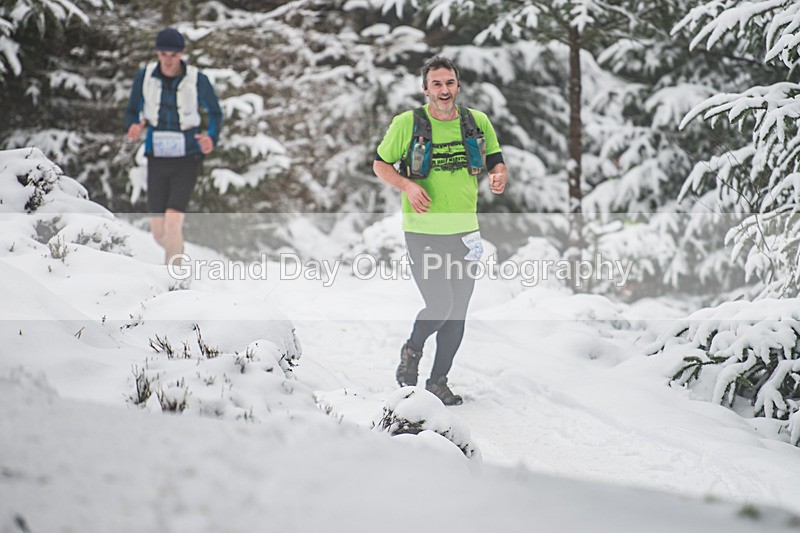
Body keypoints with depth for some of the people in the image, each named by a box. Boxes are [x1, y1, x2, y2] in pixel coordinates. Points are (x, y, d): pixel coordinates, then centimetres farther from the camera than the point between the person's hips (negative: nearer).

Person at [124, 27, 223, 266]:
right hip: (157, 159, 3)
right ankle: (174, 254, 40)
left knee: (173, 223, -19)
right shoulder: (144, 76, -7)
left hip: (187, 161, -3)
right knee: (159, 232, 5)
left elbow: (215, 113, 3)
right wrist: (134, 128, -20)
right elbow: (132, 111, 5)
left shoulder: (197, 80, -12)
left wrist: (212, 139, -18)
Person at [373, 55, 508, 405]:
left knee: (456, 315, 5)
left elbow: (496, 163, 13)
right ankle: (412, 350, 18)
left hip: (464, 233, 4)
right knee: (440, 305, -14)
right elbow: (380, 164, 4)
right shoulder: (407, 124, -6)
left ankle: (438, 382, 20)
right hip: (423, 234, -3)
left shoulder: (478, 123, 3)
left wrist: (499, 177, -12)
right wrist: (406, 185, -16)